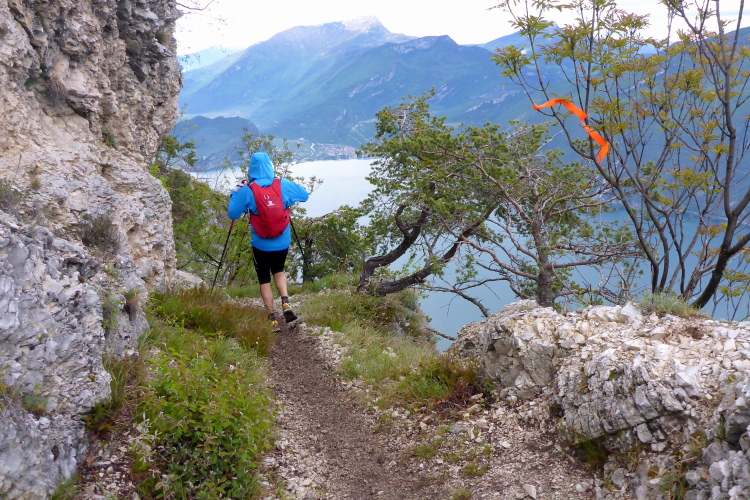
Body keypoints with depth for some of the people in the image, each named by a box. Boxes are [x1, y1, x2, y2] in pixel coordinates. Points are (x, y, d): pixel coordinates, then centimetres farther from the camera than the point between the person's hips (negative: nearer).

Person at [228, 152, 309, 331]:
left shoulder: (246, 190, -13)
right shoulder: (283, 185, -5)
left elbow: (232, 214, -7)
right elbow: (304, 195, 9)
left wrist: (235, 192, 4)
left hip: (261, 244, -3)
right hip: (282, 242, 3)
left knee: (264, 280, 12)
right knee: (279, 270, 27)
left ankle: (272, 320, 10)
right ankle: (285, 303, 5)